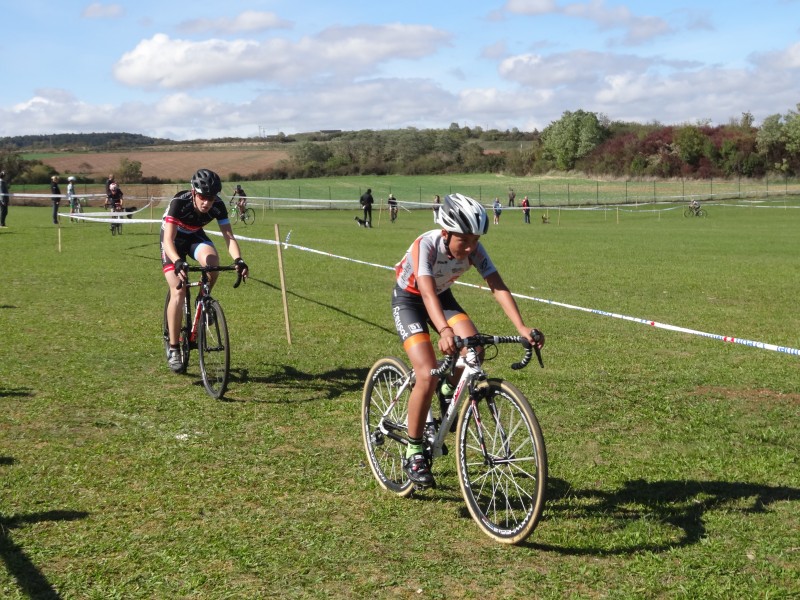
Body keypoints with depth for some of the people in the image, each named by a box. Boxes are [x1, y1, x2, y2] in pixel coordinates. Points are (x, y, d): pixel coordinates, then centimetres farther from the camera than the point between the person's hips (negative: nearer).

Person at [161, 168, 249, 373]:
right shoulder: (179, 203, -36)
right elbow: (168, 240, -43)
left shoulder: (218, 205, -26)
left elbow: (229, 237, -27)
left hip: (195, 235, 3)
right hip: (174, 238, -3)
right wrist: (178, 262, -62)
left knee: (212, 261, -32)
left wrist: (238, 260, -46)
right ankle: (173, 350, -9)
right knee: (178, 292, -17)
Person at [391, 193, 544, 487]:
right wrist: (444, 331, -64)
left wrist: (522, 327, -41)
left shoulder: (474, 248, -21)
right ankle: (414, 452, -7)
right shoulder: (425, 245, -34)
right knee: (428, 375, -23)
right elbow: (427, 292, -47)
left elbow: (498, 286, -27)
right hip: (408, 300, -5)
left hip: (442, 296, 5)